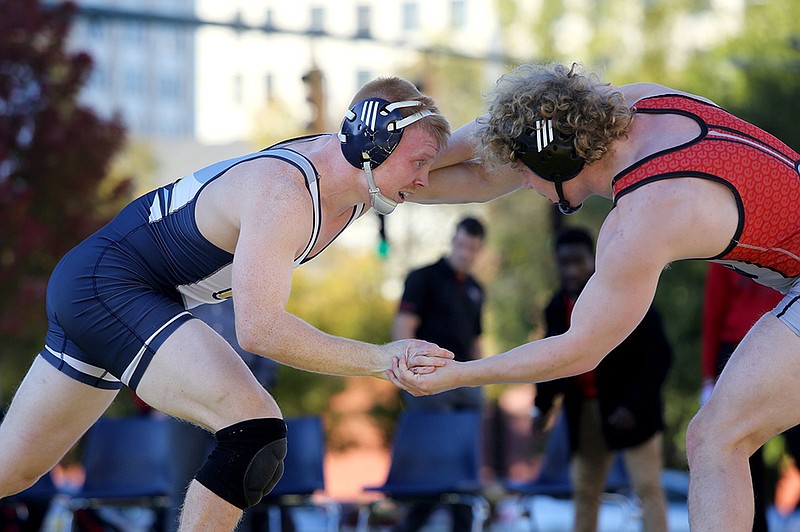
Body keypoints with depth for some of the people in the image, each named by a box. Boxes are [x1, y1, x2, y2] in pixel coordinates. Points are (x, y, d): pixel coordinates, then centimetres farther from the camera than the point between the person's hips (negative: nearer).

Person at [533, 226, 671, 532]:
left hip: (630, 411, -5)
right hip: (584, 412, 6)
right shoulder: (558, 308, 4)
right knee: (584, 491, 6)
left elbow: (659, 355, -15)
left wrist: (633, 406, -22)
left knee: (647, 488, -11)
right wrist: (543, 405, 1)